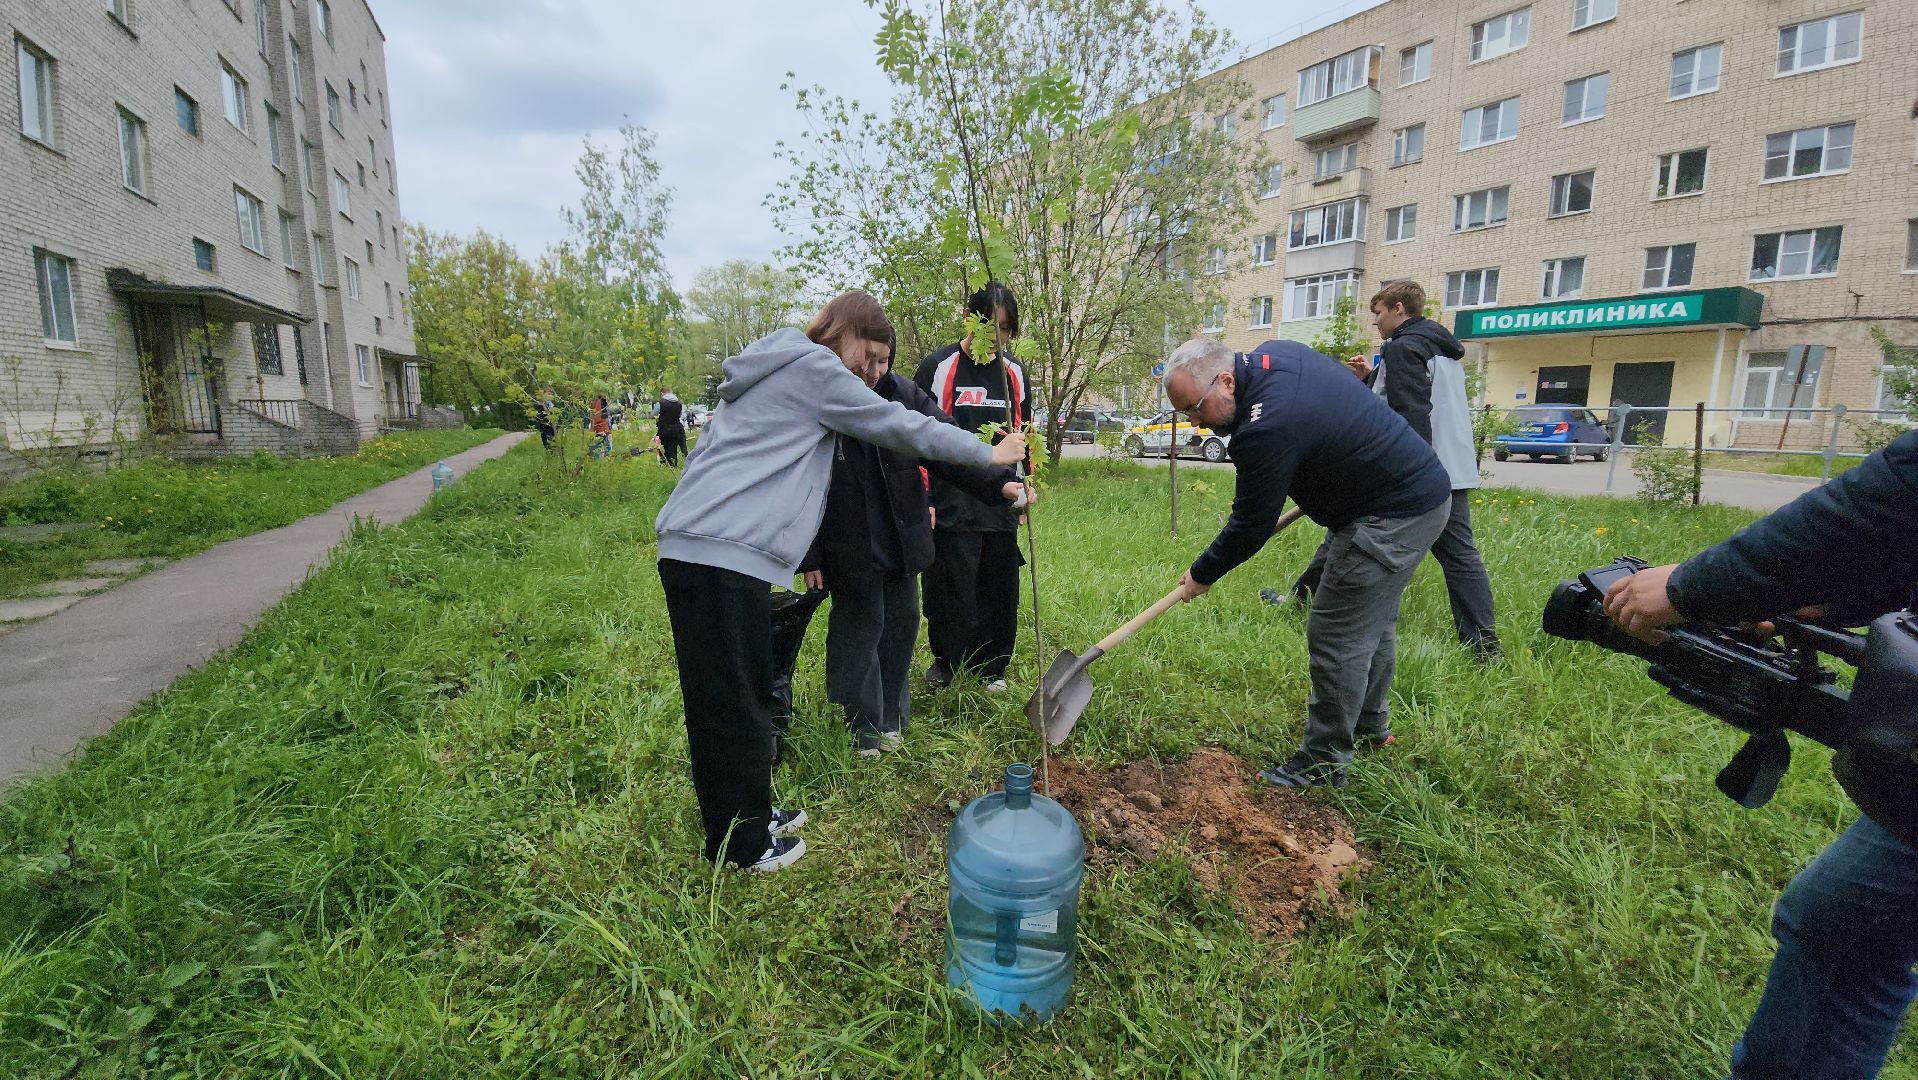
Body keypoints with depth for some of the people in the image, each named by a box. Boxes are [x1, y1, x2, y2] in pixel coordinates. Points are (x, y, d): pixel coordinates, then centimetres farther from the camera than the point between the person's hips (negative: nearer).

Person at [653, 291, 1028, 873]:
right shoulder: (814, 365, -4)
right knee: (730, 703, 0)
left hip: (697, 546, 10)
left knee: (749, 693, 17)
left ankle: (752, 814, 30)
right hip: (723, 553, -10)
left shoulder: (773, 368, 25)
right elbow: (899, 426, -3)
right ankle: (741, 845, 13)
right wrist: (989, 453, 8)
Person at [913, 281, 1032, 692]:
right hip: (951, 504, -4)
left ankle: (990, 667, 24)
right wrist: (922, 498, -8)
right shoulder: (939, 366, -3)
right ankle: (947, 662, 20)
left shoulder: (1014, 372, 11)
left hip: (1001, 504, 5)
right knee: (950, 589, -1)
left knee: (999, 589, 9)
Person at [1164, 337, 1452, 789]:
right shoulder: (1272, 354, 0)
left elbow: (1252, 525, -20)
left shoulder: (1267, 427, -30)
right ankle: (1370, 724, 43)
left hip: (1394, 515, -11)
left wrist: (1202, 575, -6)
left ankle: (1324, 763, 9)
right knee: (1373, 619, 24)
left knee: (1335, 636, -4)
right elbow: (1344, 384, 19)